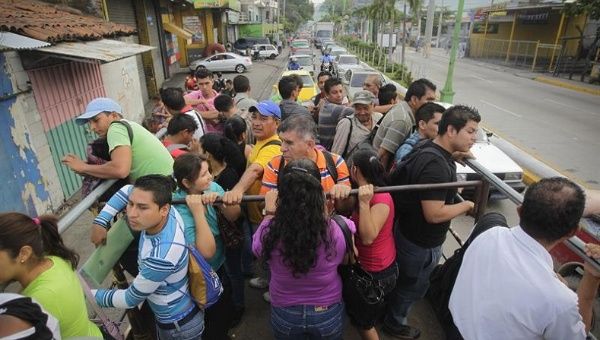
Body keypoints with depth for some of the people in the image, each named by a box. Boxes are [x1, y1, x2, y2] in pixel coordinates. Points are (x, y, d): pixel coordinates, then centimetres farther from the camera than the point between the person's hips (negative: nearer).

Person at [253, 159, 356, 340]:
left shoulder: (269, 232, -27)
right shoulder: (339, 229, -28)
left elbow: (258, 248, -1)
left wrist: (270, 213, 8)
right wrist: (329, 211, 2)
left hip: (284, 315, 0)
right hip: (328, 314, 0)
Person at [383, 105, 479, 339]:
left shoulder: (429, 148, -3)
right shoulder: (436, 165, -34)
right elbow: (434, 214, -33)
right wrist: (466, 206, -18)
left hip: (409, 231, 9)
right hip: (420, 244, -9)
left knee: (404, 279, 31)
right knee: (412, 286, 18)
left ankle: (392, 310, 56)